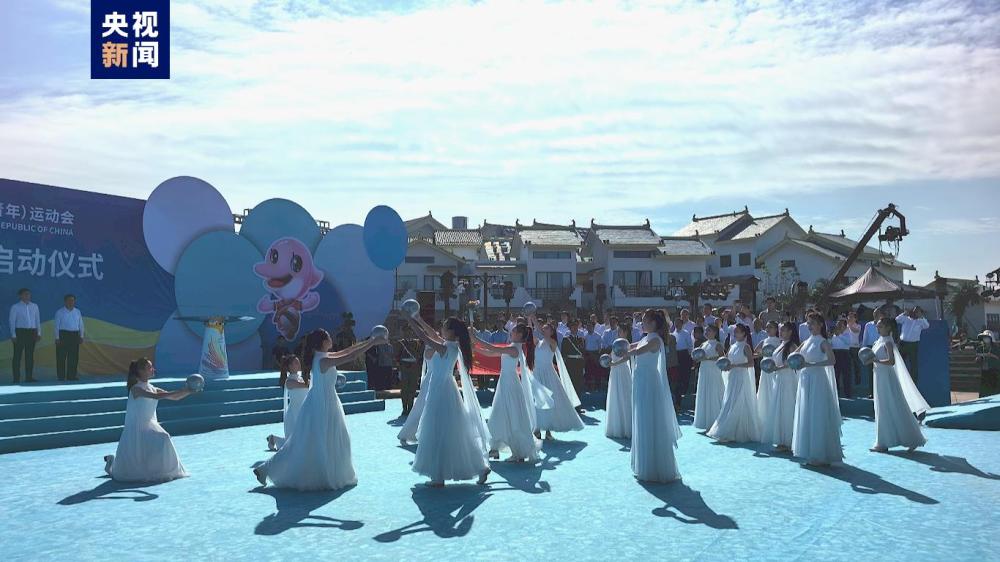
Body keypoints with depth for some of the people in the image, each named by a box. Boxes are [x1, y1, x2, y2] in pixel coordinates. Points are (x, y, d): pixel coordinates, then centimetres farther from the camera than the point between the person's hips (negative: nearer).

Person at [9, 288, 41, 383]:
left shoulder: (34, 306, 9)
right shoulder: (15, 307, -1)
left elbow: (37, 320, 10)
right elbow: (12, 321, -3)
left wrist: (39, 333, 6)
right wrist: (13, 335, -8)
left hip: (32, 332, 4)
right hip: (20, 332, -3)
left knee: (30, 355, 6)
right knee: (17, 355, -2)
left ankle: (29, 377, 11)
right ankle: (16, 378, 2)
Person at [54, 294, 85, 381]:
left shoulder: (77, 312, 12)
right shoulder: (60, 312, 1)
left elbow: (81, 325, 12)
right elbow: (57, 326, -2)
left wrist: (81, 336, 6)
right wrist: (57, 338, -9)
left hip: (75, 335, 4)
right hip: (63, 335, -4)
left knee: (74, 357, 4)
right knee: (61, 357, -2)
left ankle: (71, 375, 10)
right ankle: (61, 376, 3)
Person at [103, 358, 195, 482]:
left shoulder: (153, 388, 4)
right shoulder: (136, 388, -16)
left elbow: (174, 397, 5)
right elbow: (156, 396, -30)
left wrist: (188, 391, -13)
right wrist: (183, 391, -35)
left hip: (149, 428, 6)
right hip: (135, 429, -6)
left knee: (162, 441, -19)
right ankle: (112, 461, 34)